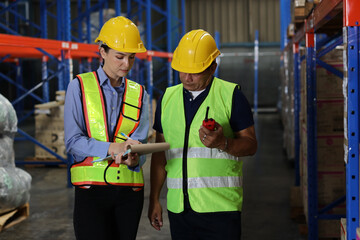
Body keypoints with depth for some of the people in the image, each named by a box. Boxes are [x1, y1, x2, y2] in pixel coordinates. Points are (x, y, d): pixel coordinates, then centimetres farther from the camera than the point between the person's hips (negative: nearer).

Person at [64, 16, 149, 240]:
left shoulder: (139, 94, 12)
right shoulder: (80, 86, 2)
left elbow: (140, 142, 2)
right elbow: (73, 141, -5)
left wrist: (134, 158, -22)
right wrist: (112, 148, -20)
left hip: (130, 189, 3)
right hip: (92, 187, -3)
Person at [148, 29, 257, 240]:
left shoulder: (231, 95, -1)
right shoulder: (168, 98, 11)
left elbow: (251, 145, -2)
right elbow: (160, 152, 15)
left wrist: (222, 143, -22)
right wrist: (155, 199, 12)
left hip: (220, 207, -4)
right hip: (178, 207, 4)